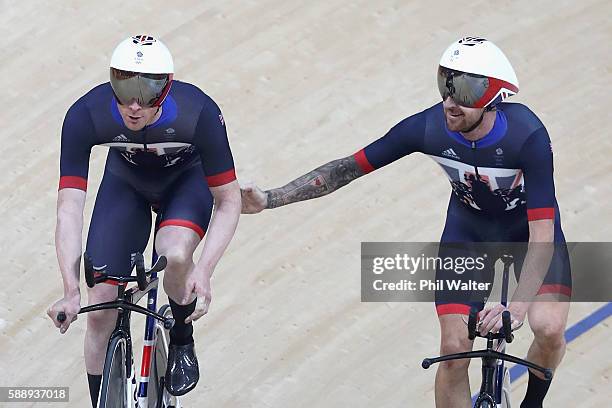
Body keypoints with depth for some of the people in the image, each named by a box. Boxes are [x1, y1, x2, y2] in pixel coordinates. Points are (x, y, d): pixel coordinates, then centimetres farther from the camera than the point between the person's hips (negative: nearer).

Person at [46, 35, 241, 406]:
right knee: (100, 311, -6)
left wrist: (204, 273, -38)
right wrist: (71, 291, -42)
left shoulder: (200, 113, -37)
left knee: (176, 256, -33)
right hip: (126, 183, 2)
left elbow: (229, 200, -27)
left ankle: (182, 342, -2)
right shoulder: (85, 116, -35)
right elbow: (69, 208, -33)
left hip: (187, 180, -2)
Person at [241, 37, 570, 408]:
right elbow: (349, 168, -19)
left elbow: (542, 235, -38)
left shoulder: (527, 136, -37)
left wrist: (516, 306, -50)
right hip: (469, 226, 2)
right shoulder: (428, 127, -29)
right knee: (454, 349, -10)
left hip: (528, 226, -2)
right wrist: (270, 199, -25)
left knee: (548, 329, -23)